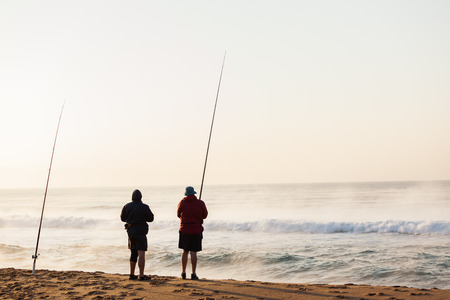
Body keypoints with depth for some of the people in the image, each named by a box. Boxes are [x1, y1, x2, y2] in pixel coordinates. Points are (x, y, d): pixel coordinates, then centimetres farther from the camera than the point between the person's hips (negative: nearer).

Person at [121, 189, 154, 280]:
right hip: (140, 232, -5)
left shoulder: (127, 206, 2)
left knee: (133, 253, 17)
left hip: (130, 231, 5)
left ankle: (132, 274, 21)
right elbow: (150, 218, -2)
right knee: (141, 253, -7)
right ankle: (141, 275, -13)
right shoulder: (144, 207, -10)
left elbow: (123, 218, 13)